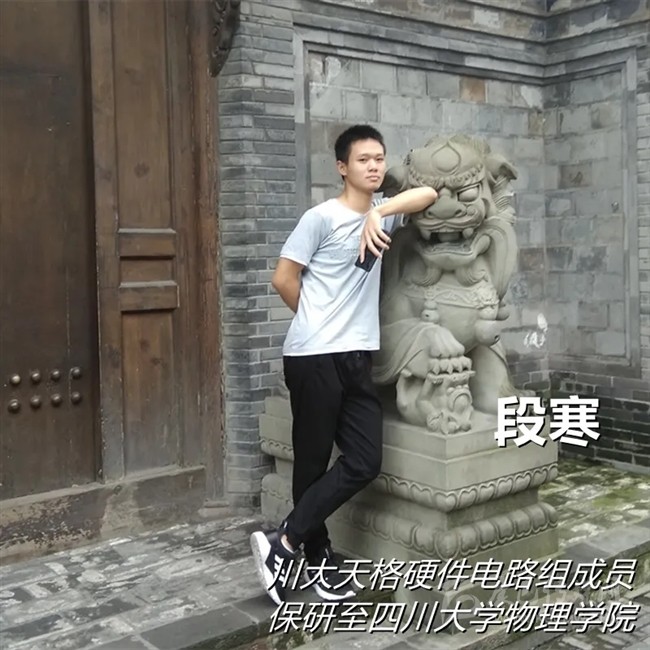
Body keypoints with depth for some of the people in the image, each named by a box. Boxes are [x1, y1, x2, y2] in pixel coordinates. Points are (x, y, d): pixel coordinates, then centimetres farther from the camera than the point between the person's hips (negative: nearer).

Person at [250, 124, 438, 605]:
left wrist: (379, 212, -10)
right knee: (313, 462, 2)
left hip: (357, 357, 7)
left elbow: (429, 194, 2)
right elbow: (283, 279, -5)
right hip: (314, 358, -7)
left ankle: (284, 543, 10)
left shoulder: (383, 214, 15)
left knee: (365, 462, 1)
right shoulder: (322, 217, -5)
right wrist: (318, 323, 8)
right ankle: (318, 559, 16)